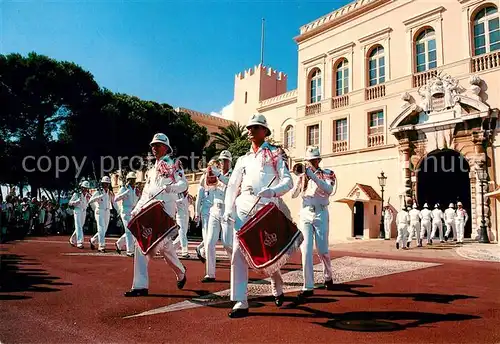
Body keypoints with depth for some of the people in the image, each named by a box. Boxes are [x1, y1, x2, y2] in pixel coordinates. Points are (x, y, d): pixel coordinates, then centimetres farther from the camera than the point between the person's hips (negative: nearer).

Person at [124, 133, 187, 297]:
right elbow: (145, 193, 23)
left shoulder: (172, 164, 3)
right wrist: (136, 210, 13)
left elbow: (183, 183, -8)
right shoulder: (152, 169, 23)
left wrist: (171, 187, -28)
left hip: (164, 209, -6)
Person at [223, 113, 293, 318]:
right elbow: (232, 186, 15)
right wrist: (228, 209, 0)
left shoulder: (274, 155, 8)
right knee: (238, 254, -7)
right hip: (243, 210, 3)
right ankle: (240, 302, 0)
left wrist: (273, 191, -24)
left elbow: (288, 182, -3)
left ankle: (277, 289, 34)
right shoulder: (243, 159, 18)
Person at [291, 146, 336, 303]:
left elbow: (329, 190, -16)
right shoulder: (303, 176, 12)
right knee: (306, 250, -8)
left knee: (322, 250, 6)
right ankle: (308, 287, -5)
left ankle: (328, 277, 35)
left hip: (320, 214, -2)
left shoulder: (327, 173, 4)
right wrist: (300, 178, -10)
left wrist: (313, 176, -24)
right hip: (305, 215, 2)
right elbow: (293, 195, 4)